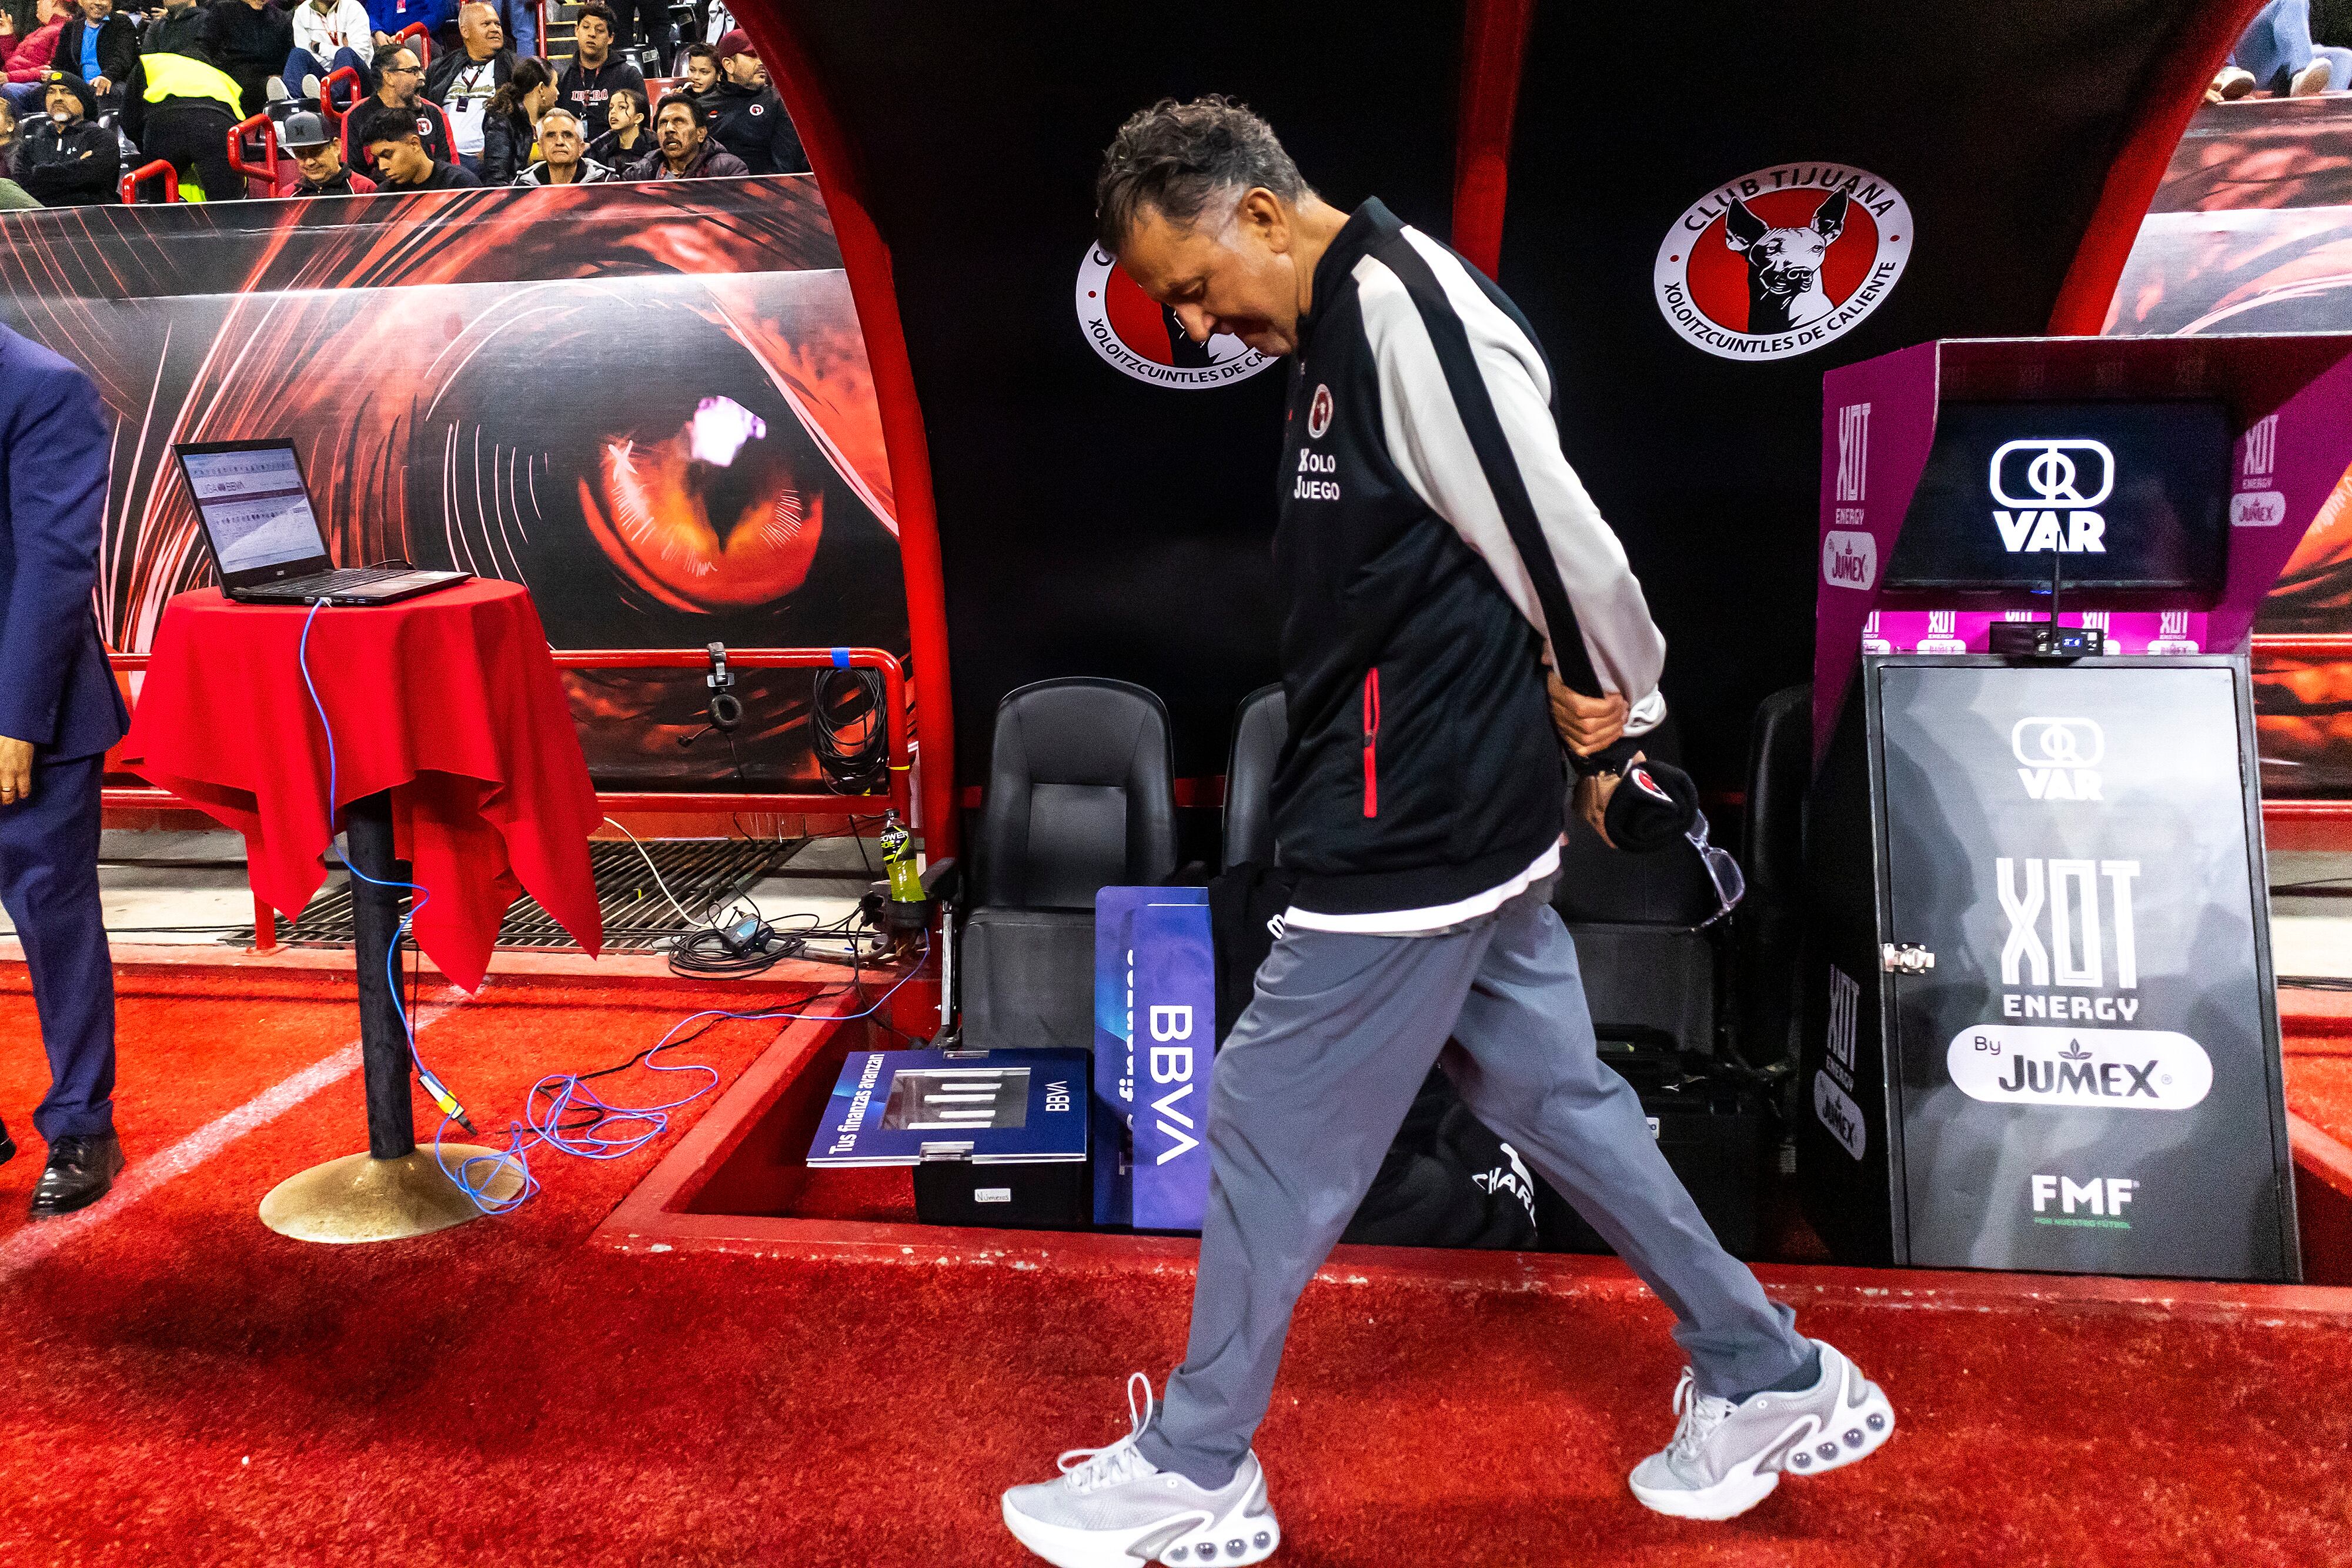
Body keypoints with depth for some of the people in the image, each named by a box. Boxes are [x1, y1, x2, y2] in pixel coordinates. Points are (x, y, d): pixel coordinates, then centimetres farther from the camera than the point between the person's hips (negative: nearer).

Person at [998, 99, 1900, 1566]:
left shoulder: (1406, 311, -18)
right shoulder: (1341, 329, 13)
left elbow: (1564, 546, -20)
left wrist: (1613, 716, -4)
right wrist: (1598, 735, 9)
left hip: (1414, 834, -10)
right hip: (1460, 821, 10)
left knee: (1269, 1135, 3)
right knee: (1559, 1099, 19)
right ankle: (1771, 1382, 34)